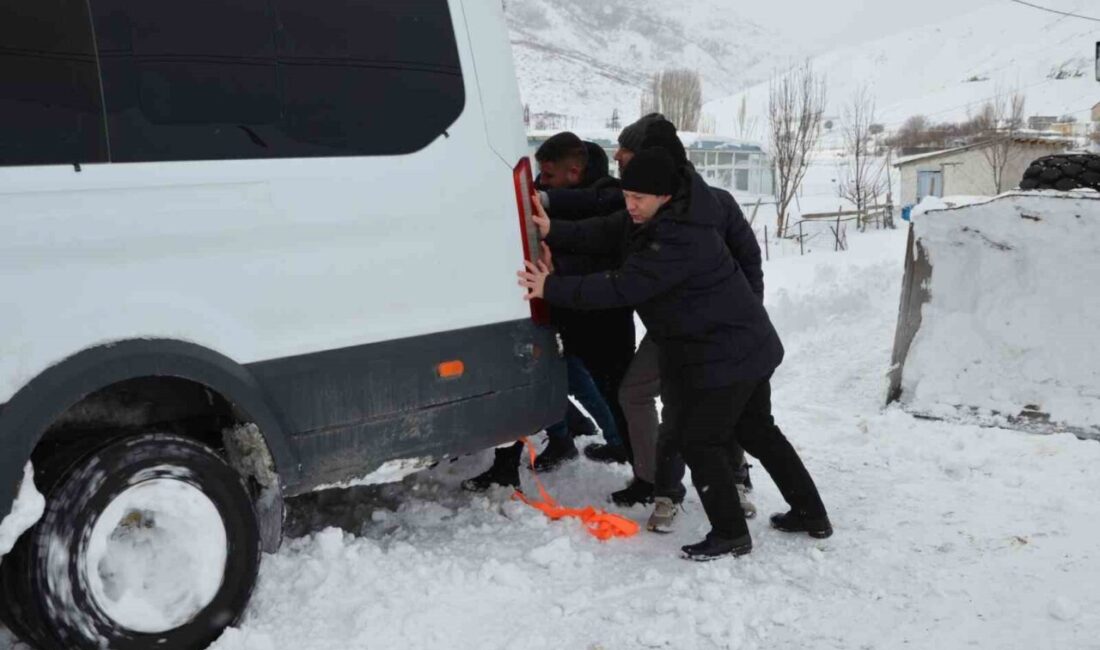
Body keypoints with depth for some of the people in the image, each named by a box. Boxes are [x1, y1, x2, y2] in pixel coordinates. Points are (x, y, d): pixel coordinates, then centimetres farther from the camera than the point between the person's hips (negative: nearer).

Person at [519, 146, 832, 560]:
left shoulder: (678, 241, -29)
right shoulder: (663, 219, 3)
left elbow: (622, 288, -30)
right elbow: (606, 233, 3)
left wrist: (553, 288, -25)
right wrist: (553, 233, -11)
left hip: (720, 358, -11)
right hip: (749, 347, 11)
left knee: (698, 440, 2)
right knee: (757, 432, 22)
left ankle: (729, 534, 13)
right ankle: (811, 514, 33)